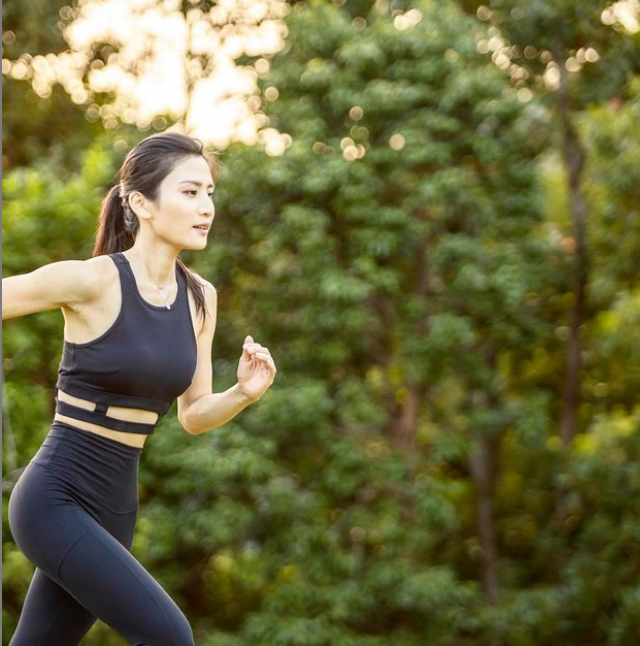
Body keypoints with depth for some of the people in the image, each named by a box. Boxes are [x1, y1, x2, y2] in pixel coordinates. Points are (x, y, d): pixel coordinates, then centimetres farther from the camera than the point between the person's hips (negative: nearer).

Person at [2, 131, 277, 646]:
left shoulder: (200, 297, 4)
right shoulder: (90, 280, -16)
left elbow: (193, 416, 9)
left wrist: (244, 393, -9)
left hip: (116, 508, 7)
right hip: (56, 498, -7)